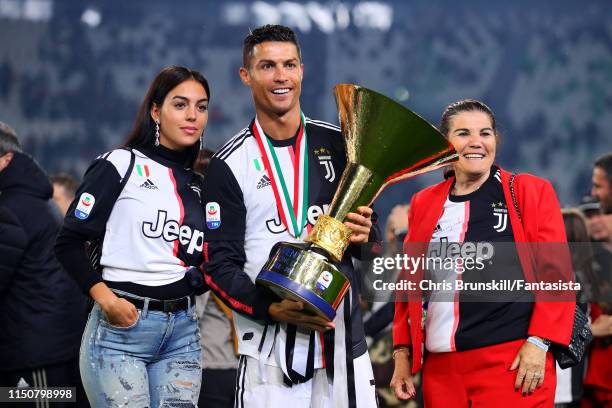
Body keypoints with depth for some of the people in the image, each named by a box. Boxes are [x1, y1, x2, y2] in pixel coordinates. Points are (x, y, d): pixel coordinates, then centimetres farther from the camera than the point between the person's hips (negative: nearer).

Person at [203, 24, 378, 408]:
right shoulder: (230, 165, 1)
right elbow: (220, 266, -2)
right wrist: (271, 309, -17)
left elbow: (367, 238, 17)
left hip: (343, 336, 2)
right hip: (270, 347, -2)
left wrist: (363, 236, -7)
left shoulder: (338, 145, 9)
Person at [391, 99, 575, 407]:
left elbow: (556, 272, -2)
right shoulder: (424, 203, 14)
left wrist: (539, 343, -12)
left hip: (515, 362, -4)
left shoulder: (532, 192, 3)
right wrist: (402, 352, 12)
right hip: (441, 367, 4)